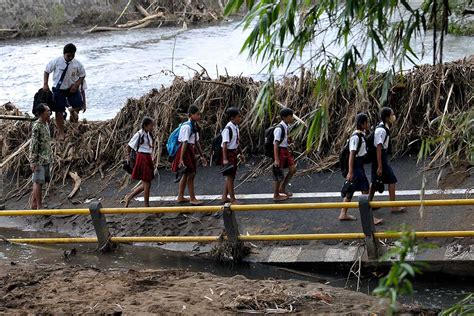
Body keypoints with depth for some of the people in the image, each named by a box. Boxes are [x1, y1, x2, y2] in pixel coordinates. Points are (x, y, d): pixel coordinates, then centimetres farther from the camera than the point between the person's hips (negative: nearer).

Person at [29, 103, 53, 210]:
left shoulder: (46, 124, 11)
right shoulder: (37, 126, -16)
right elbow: (33, 145, -18)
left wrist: (50, 156, 21)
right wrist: (33, 161, -20)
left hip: (46, 159, 9)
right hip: (39, 160, -9)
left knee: (37, 182, 13)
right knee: (38, 182, -4)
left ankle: (33, 205, 20)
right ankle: (39, 206, -2)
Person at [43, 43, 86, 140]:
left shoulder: (77, 64, -10)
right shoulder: (56, 62, -15)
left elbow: (82, 75, 3)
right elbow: (47, 71, -2)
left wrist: (76, 85, -13)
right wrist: (45, 84, -9)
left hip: (72, 88, 2)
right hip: (59, 89, -1)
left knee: (78, 105, -9)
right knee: (59, 110, 3)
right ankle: (61, 132, 17)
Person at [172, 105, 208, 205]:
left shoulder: (195, 126, 9)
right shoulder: (187, 126, -19)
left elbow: (197, 142, 16)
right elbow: (184, 143, -21)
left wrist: (202, 156, 19)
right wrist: (181, 159, -22)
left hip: (191, 150, 9)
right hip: (185, 151, -9)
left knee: (186, 174, 15)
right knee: (191, 174, -4)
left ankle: (180, 197, 25)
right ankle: (192, 199, 4)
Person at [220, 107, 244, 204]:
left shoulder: (236, 127, 6)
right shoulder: (228, 129, -21)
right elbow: (224, 145, -22)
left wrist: (240, 154, 19)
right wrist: (225, 159, -24)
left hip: (235, 153, 9)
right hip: (229, 153, -9)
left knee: (231, 176, 15)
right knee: (230, 176, -1)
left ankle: (224, 197, 25)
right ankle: (232, 199, 5)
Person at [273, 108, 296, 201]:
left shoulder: (286, 127, 5)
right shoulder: (279, 128, -22)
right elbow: (276, 144, -23)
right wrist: (276, 159, -24)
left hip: (285, 150, 9)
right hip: (279, 151, -9)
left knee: (293, 169, 9)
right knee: (278, 174, 2)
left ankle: (282, 188, 25)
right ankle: (276, 196, 14)